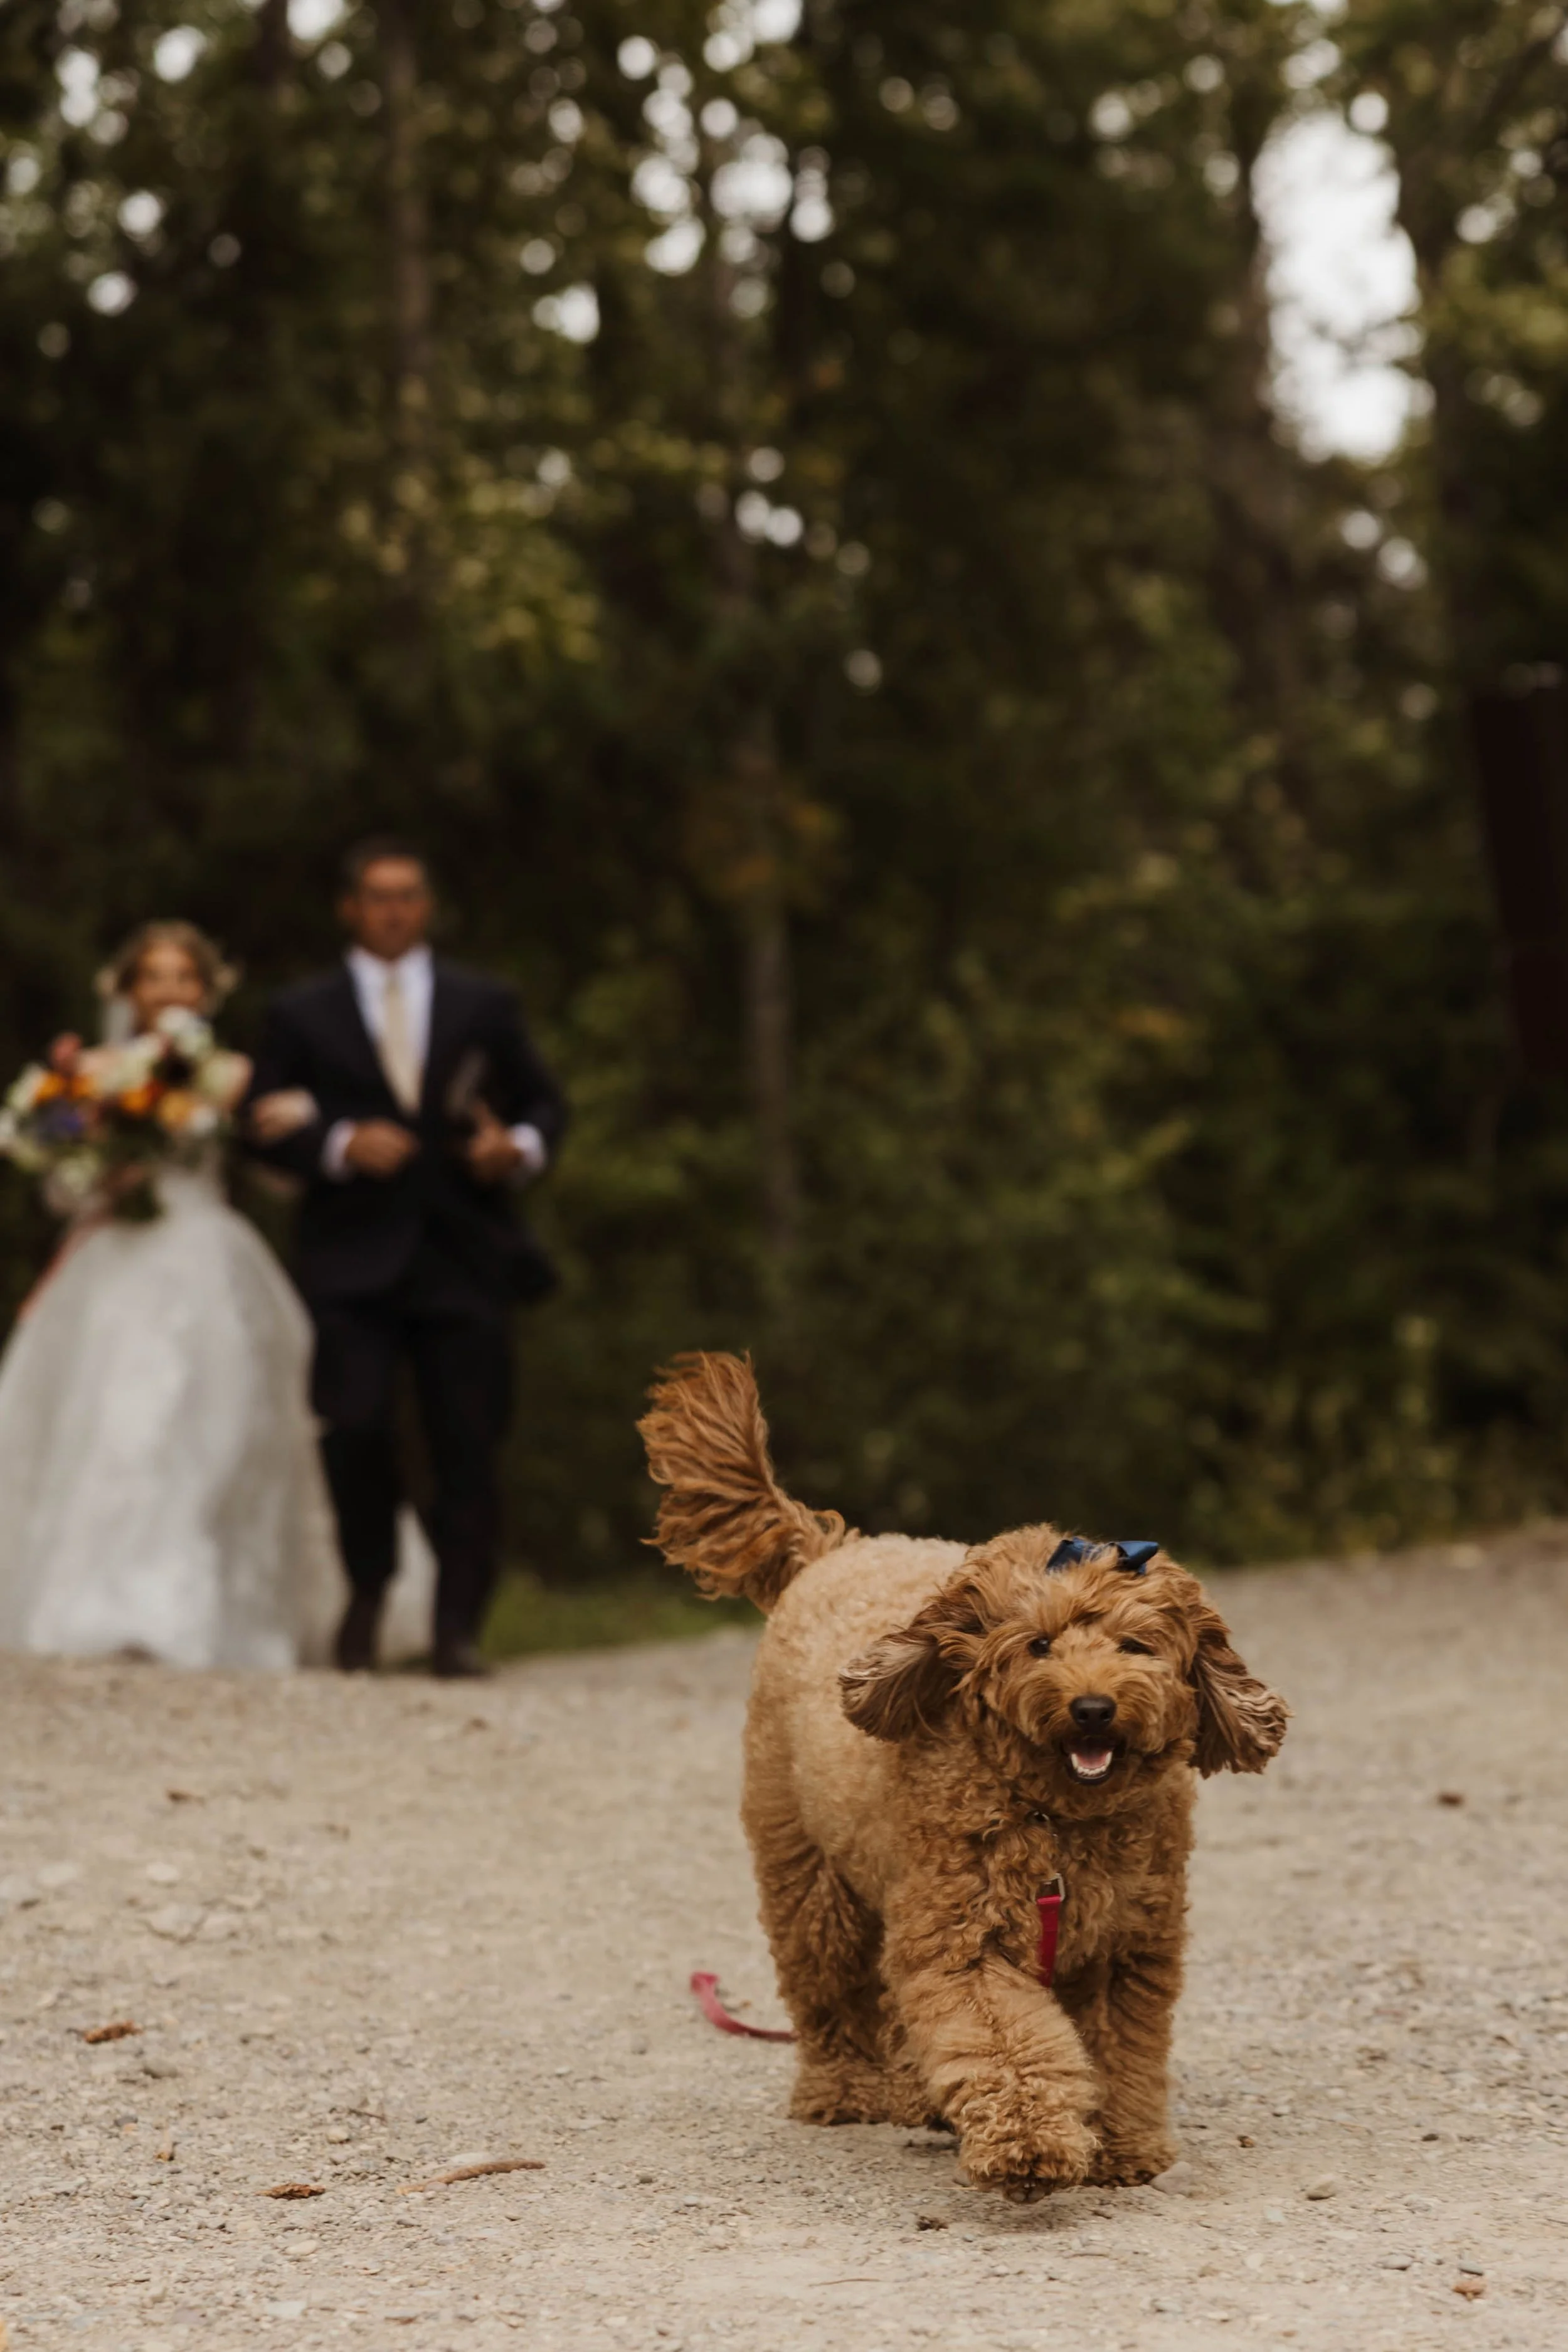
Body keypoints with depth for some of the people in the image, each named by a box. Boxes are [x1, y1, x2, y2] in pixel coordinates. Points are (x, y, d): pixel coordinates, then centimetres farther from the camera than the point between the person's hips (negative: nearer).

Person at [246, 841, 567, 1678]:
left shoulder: (484, 1005, 15)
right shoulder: (302, 1014, 12)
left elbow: (543, 1101, 17)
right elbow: (269, 1128, 6)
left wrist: (521, 1146, -5)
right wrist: (342, 1145, -12)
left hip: (465, 1254, 1)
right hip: (353, 1261, -1)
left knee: (468, 1444, -5)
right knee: (356, 1428, -14)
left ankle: (457, 1627, 1)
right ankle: (368, 1589, 10)